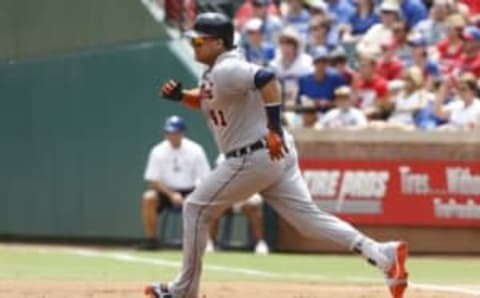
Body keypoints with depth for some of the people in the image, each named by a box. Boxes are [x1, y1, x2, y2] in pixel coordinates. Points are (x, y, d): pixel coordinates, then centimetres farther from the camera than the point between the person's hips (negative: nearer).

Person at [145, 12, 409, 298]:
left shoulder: (225, 70, -16)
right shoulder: (217, 71, 16)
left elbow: (267, 79, -31)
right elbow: (208, 100, 33)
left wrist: (274, 129, -33)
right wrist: (180, 95, 13)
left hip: (254, 158, -10)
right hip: (273, 157, 10)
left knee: (196, 209, 4)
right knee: (309, 218, 2)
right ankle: (382, 254, -12)